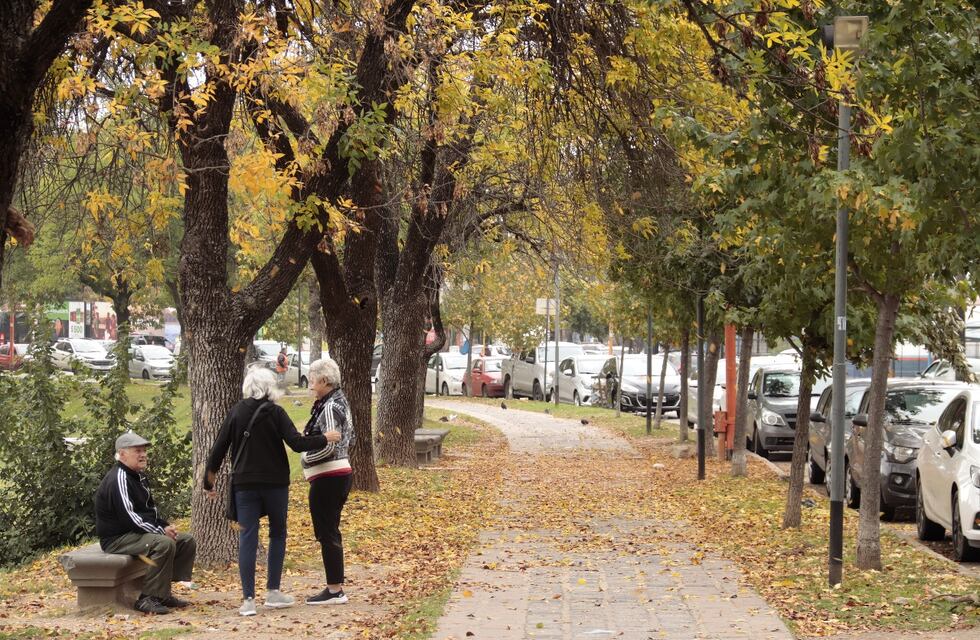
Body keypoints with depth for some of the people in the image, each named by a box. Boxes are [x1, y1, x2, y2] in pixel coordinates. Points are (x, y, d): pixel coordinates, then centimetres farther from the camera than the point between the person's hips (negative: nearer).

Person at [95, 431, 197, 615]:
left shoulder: (138, 476, 16)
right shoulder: (118, 479, -18)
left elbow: (150, 510, 23)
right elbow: (128, 517, -26)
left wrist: (165, 526, 2)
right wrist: (160, 531, -21)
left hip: (137, 532, 11)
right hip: (116, 538, -11)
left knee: (187, 541, 4)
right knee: (164, 544, -33)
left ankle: (164, 592, 1)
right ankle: (148, 598, -28)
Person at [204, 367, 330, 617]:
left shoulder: (236, 413, 2)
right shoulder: (275, 412, -6)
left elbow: (219, 448, 2)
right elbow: (296, 443, -14)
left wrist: (209, 481, 12)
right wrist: (324, 440, -1)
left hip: (244, 484, 2)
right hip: (275, 483, -2)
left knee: (247, 538, 1)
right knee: (277, 533, 15)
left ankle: (248, 599, -5)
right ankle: (273, 592, 15)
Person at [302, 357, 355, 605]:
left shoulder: (330, 407, -17)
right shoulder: (340, 402, 14)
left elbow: (329, 445, -24)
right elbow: (349, 439, 20)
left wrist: (306, 457, -9)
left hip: (327, 478, -10)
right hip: (341, 472, 10)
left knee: (327, 533, -4)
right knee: (330, 533, 14)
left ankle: (335, 591, -1)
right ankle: (336, 588, 18)